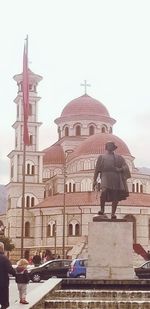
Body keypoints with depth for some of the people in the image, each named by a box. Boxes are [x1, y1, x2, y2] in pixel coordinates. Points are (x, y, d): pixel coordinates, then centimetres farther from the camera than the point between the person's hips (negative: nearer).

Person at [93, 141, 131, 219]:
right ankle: (102, 209, -5)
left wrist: (120, 169, -11)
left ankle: (113, 213, 1)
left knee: (115, 196, -6)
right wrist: (94, 180, 5)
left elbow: (125, 166, 11)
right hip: (106, 175, -2)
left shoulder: (118, 157, 23)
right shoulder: (102, 157, 21)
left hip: (116, 177, 2)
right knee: (104, 192, -24)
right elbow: (97, 169, 15)